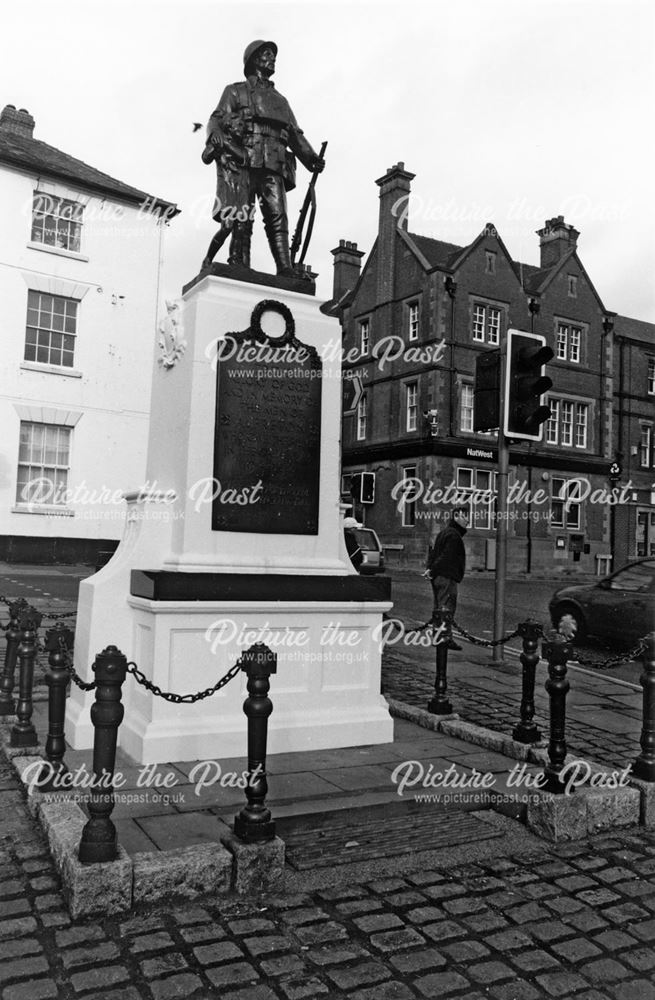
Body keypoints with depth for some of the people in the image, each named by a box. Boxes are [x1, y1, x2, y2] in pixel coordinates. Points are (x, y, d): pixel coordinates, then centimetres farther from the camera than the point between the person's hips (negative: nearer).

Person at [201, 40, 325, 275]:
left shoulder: (281, 100, 35)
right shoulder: (235, 91, 22)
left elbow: (295, 134, 26)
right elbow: (217, 119, 8)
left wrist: (311, 157, 7)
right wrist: (215, 137, -15)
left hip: (273, 164, 3)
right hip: (242, 160, -3)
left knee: (278, 216, -15)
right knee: (240, 220, -15)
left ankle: (286, 271, -26)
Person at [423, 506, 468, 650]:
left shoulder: (443, 533, 21)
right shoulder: (453, 535, -12)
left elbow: (433, 551, 16)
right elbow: (446, 557, -19)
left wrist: (429, 567, 6)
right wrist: (433, 570, -16)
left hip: (437, 577, 10)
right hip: (447, 577, -10)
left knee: (438, 608, 13)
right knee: (447, 607, -9)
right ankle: (446, 637, -10)